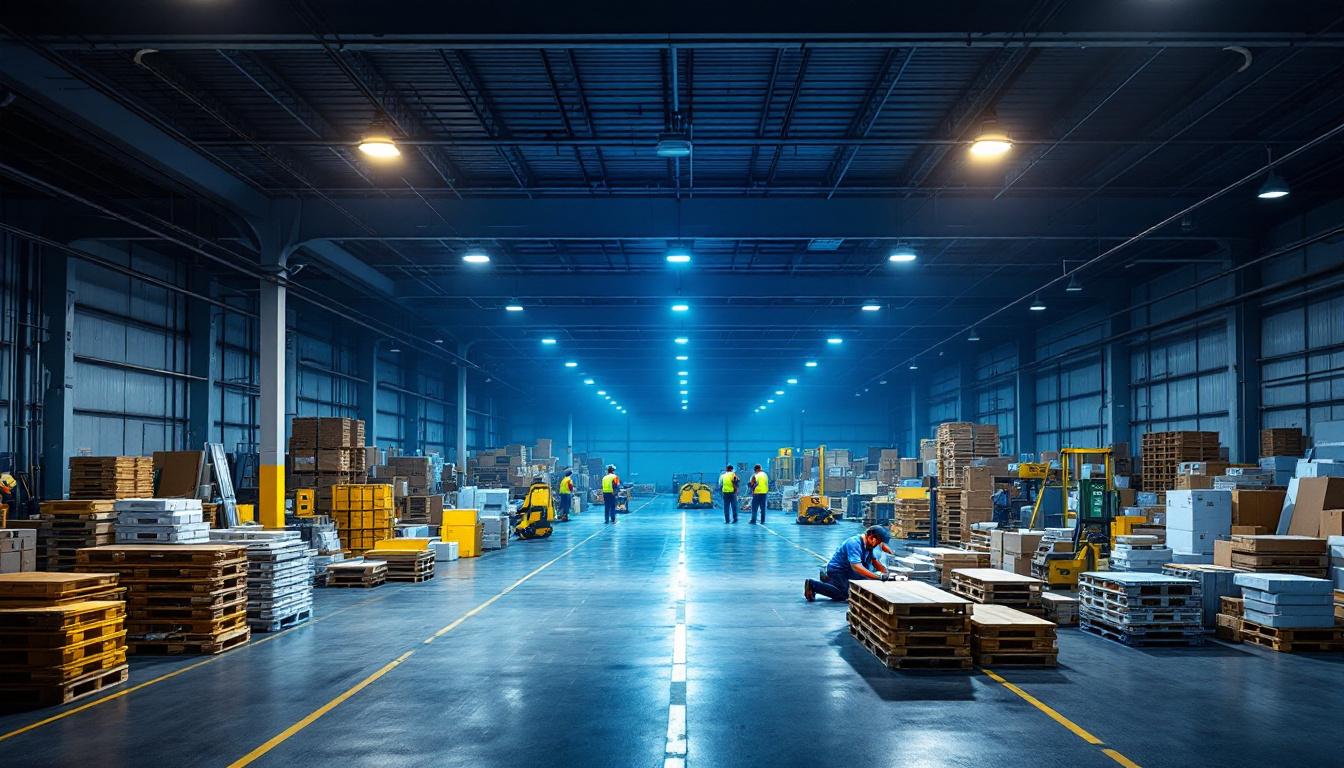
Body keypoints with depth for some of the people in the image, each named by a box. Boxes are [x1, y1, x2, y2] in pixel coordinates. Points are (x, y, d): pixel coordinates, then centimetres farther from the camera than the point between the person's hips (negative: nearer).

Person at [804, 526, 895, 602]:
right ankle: (812, 585, -13)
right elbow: (856, 567, -40)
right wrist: (879, 577, -44)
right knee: (845, 594, -22)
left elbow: (874, 562, 7)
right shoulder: (854, 544, -30)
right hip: (837, 570, -10)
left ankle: (828, 580, 28)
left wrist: (886, 572, -12)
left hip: (847, 572, 10)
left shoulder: (868, 544, 0)